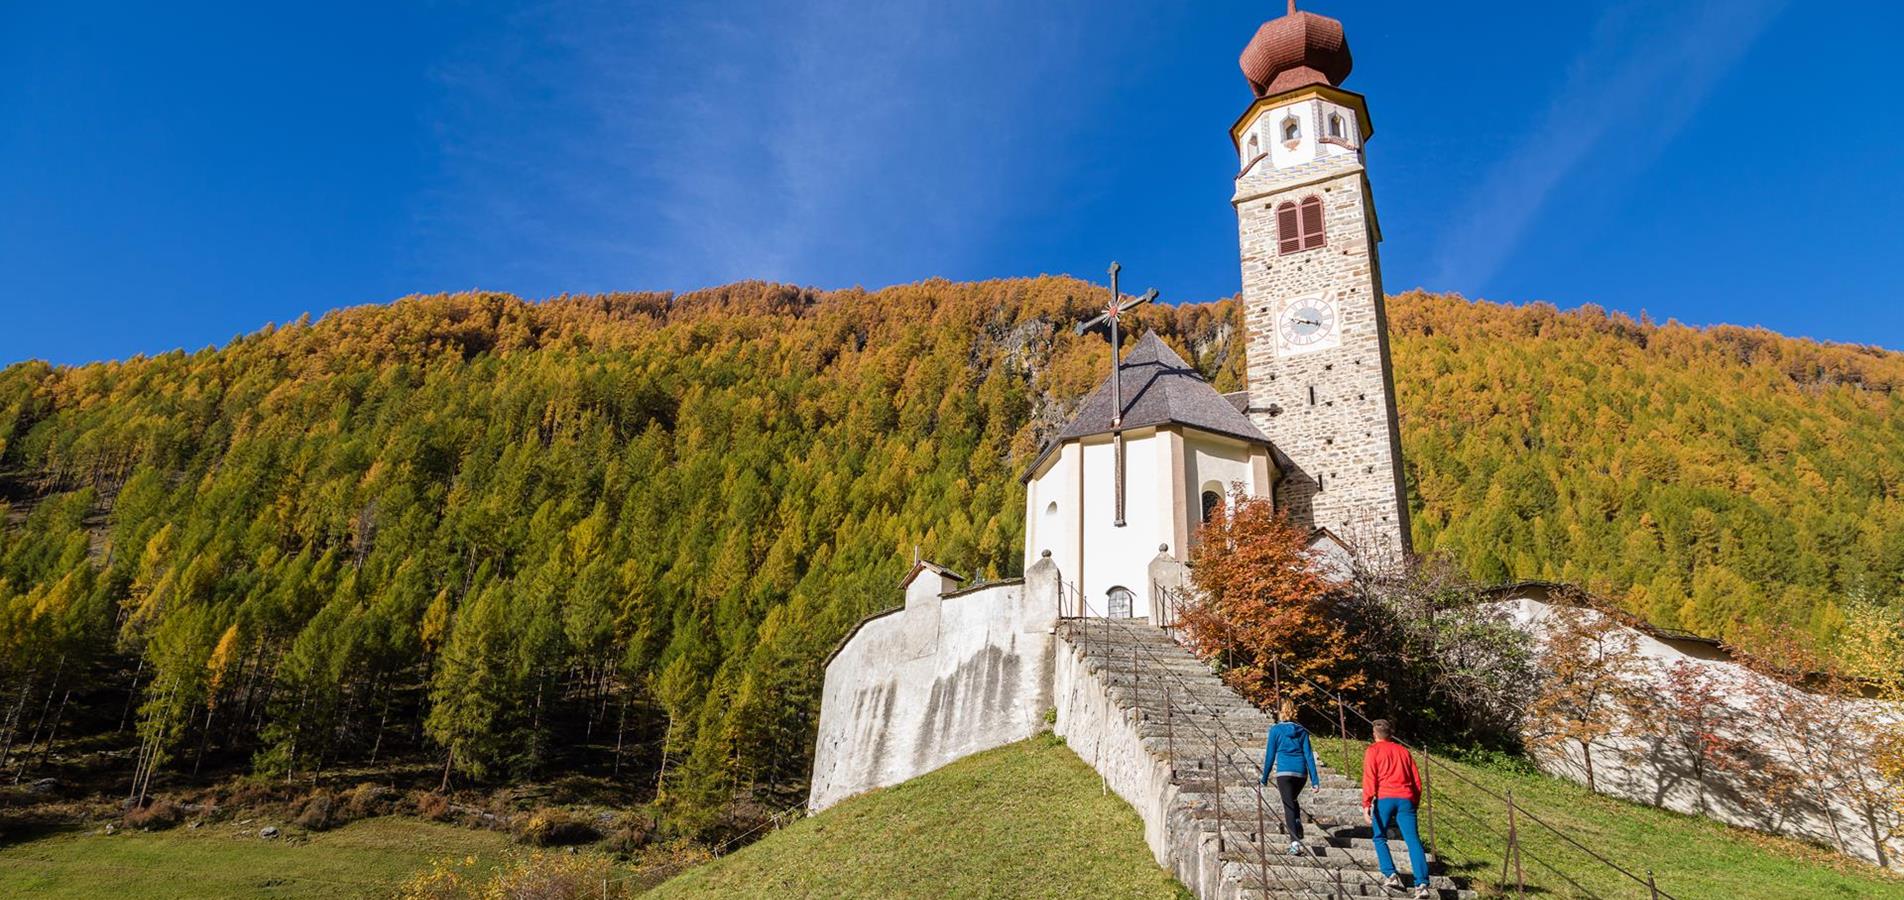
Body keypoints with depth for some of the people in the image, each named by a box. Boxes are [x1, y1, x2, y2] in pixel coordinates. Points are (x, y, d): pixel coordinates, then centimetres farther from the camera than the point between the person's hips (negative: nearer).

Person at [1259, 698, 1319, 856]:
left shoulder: (1276, 730, 2)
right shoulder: (1301, 731, 10)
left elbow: (1270, 755, 1)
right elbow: (1308, 755, 4)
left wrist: (1265, 778, 7)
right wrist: (1314, 779, 4)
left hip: (1284, 772, -4)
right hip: (1301, 772, 4)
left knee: (1288, 805, -4)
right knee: (1292, 800, 27)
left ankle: (1295, 843, -16)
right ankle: (1297, 827, 7)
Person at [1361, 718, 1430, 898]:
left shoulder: (1373, 750, 9)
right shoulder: (1403, 751, 21)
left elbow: (1369, 778, -3)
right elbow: (1417, 781, 17)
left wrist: (1366, 804, -7)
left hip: (1384, 798, -3)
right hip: (1405, 799, 3)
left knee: (1380, 838, 12)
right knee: (1413, 840, -4)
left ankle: (1390, 875, -4)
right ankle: (1422, 884, -17)